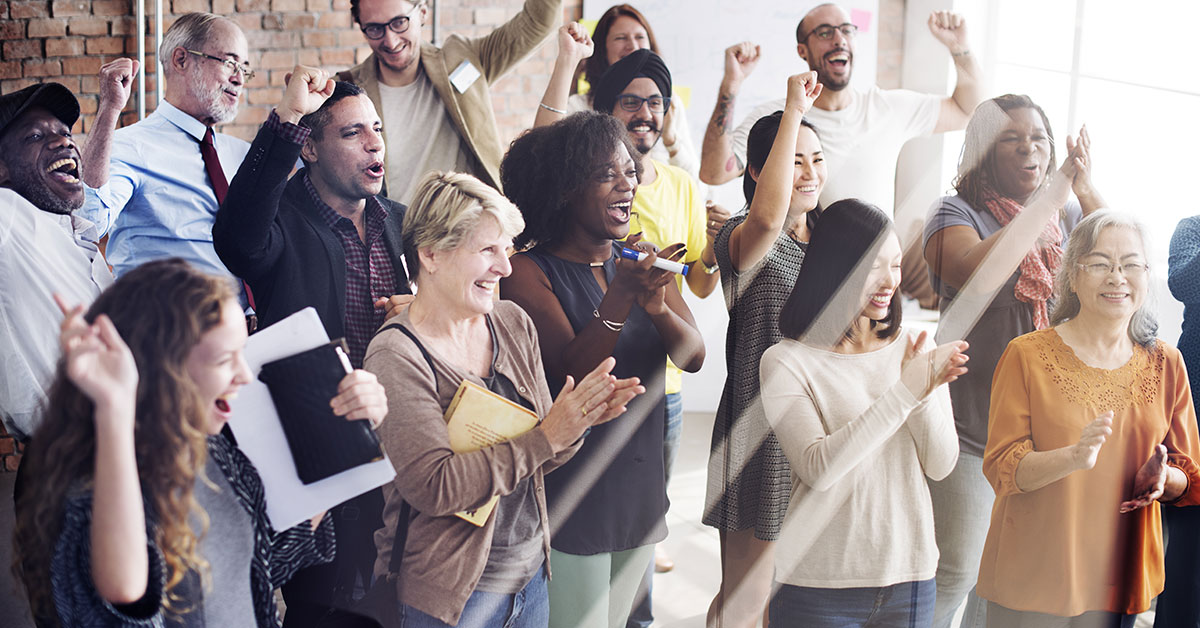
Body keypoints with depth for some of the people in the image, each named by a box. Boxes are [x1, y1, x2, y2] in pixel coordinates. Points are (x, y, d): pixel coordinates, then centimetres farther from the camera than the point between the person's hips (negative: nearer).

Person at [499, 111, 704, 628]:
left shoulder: (641, 261, 6)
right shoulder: (529, 270, -12)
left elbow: (694, 357, -2)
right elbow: (573, 372, -21)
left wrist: (657, 306, -21)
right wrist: (621, 295, -32)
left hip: (641, 486, 6)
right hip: (570, 495, -6)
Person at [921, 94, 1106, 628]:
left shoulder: (1069, 214, 10)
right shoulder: (957, 213, -5)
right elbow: (975, 275, -26)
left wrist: (1086, 189, -11)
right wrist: (1048, 199, -20)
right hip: (972, 428, -5)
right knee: (955, 573, -5)